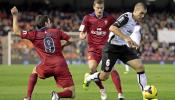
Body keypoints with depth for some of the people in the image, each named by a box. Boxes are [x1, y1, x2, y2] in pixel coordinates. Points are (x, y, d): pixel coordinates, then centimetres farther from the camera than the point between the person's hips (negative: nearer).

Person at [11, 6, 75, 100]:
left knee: (35, 71, 37)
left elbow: (17, 31, 6)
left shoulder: (35, 34, 7)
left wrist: (15, 16, 14)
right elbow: (70, 40, 18)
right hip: (61, 66, 0)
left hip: (46, 66, 0)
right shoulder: (56, 32, 13)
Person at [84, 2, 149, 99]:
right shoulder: (126, 17, -21)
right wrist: (126, 38, -42)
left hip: (123, 47, 7)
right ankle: (88, 79, 31)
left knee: (140, 66, -11)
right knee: (104, 76, -1)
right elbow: (112, 28, -35)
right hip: (112, 48, -7)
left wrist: (131, 43, 15)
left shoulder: (136, 22, 6)